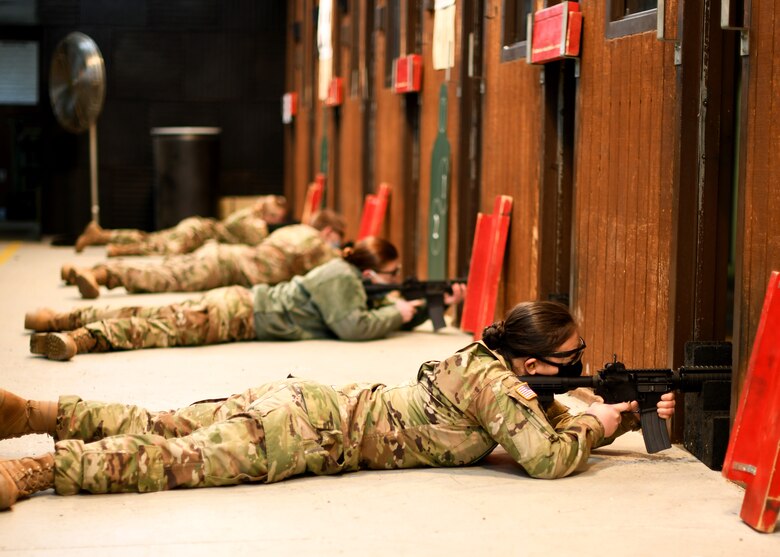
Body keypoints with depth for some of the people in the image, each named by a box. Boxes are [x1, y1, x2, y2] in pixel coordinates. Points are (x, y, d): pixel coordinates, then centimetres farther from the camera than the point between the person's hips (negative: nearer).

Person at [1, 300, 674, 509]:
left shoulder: (506, 371, 13)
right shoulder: (494, 384, -14)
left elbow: (558, 424, 23)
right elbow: (549, 456, -23)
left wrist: (633, 415, 13)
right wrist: (598, 421, -4)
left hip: (312, 403, 8)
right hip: (316, 432, -8)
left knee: (156, 427, 8)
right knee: (173, 460, -18)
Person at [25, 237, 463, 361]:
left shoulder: (353, 279, 16)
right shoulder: (341, 280, -12)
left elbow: (381, 313, 24)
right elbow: (354, 326, -23)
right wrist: (398, 313, -9)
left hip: (242, 304, 8)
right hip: (240, 314, -8)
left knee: (151, 316, 6)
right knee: (170, 326, -25)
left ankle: (64, 317, 7)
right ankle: (78, 337, -40)